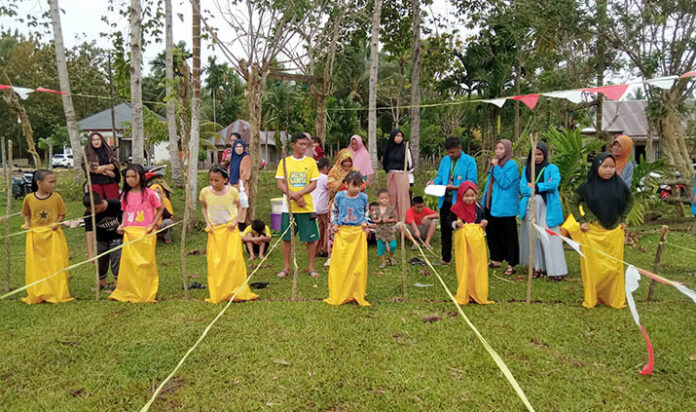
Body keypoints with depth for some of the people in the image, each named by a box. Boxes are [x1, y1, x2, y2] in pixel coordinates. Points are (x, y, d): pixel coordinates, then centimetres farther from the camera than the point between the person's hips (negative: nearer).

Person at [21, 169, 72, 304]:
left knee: (55, 264, 1)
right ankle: (37, 294, 19)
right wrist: (27, 223, -5)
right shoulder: (29, 198, -3)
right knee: (35, 266, 6)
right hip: (35, 236, 1)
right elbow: (26, 214, 12)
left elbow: (62, 213, 3)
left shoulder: (56, 197, -6)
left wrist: (57, 222, -15)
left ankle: (58, 293, 13)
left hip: (53, 235, -1)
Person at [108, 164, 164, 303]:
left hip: (145, 233, -4)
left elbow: (160, 209, 2)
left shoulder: (149, 193, -5)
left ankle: (148, 295, 12)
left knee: (146, 263, 2)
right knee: (128, 263, 6)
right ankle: (126, 293, 17)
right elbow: (125, 212, 17)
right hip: (129, 233, 4)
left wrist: (153, 224, -6)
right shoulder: (126, 195, 8)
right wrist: (122, 225, 1)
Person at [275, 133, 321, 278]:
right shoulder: (285, 162, 4)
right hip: (288, 206, 0)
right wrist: (295, 197, -14)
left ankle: (311, 267, 16)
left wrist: (298, 193, -16)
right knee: (286, 238, 5)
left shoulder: (310, 162, 4)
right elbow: (280, 184, -2)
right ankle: (286, 267, 19)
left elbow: (313, 184, -2)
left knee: (311, 238, 2)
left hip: (307, 206, 0)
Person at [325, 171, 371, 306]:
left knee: (359, 264, 2)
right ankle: (338, 295, 14)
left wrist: (365, 222, 1)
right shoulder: (339, 196, -1)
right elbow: (334, 211, 14)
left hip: (358, 233, 1)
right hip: (342, 233, 0)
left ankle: (357, 295, 15)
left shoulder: (363, 197, 0)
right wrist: (334, 223, 1)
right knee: (340, 264, 2)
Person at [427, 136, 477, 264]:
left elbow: (471, 182, -12)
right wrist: (434, 182, -7)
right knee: (445, 229, 13)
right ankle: (446, 258, 26)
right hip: (445, 200, 6)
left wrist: (455, 187, -23)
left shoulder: (469, 161, -7)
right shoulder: (445, 160, 11)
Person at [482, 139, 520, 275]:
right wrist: (485, 199, 16)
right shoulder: (494, 163, 15)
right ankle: (496, 259, 26)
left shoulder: (511, 164, -9)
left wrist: (496, 167, -17)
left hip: (505, 206, -8)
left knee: (508, 235, -1)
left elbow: (505, 183, -18)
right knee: (492, 232, 13)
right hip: (492, 204, 8)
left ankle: (511, 264, 6)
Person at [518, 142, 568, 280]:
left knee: (549, 238, -7)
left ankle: (556, 271, -5)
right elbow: (523, 188, 0)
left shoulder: (551, 168, 4)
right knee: (533, 237, 4)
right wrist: (543, 187, -9)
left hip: (547, 208, -3)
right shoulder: (526, 169, 13)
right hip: (530, 208, 4)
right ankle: (537, 267, 11)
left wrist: (534, 186, -8)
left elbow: (554, 184, -14)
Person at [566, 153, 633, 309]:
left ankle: (615, 298, 21)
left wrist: (623, 219, 9)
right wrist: (581, 221, -2)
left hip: (614, 232, 2)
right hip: (592, 232, -2)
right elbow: (573, 202, 4)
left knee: (614, 266, 7)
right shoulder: (588, 185, -7)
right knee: (593, 266, 5)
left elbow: (629, 201, 17)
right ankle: (592, 298, 17)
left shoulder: (619, 184, -2)